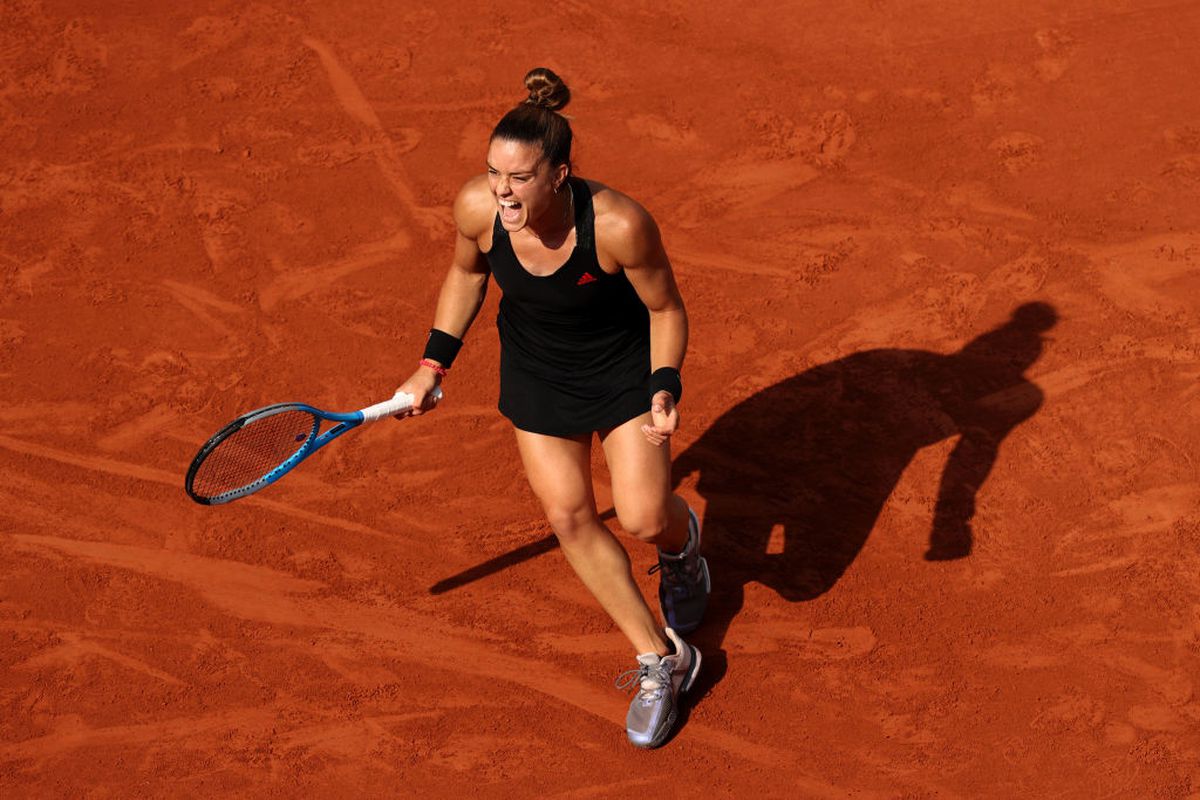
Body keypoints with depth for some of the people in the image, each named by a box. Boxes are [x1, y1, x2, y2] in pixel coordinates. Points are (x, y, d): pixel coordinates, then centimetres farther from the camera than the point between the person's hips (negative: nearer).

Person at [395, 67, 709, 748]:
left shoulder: (619, 224, -36)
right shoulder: (477, 206, -26)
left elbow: (666, 309, -17)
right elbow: (467, 273, -1)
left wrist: (666, 389, -31)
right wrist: (434, 364, 0)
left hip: (624, 365, -3)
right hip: (536, 371, 3)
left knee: (644, 517, -7)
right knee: (569, 515, 2)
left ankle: (681, 539, 35)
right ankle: (662, 660, 18)